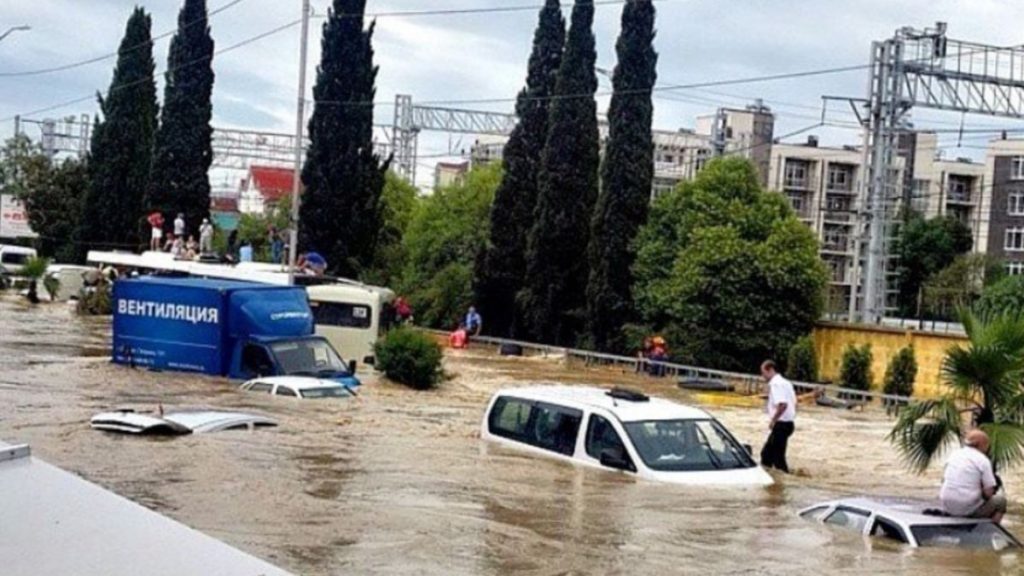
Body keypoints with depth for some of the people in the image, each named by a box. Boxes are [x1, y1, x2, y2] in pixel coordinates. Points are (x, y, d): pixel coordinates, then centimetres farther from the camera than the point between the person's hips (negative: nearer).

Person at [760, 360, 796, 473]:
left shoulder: (775, 384, -16)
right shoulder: (785, 382, 15)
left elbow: (782, 404, -28)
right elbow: (794, 402, 19)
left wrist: (773, 419, -18)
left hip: (781, 424, -10)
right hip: (789, 422, 10)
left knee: (778, 456, -3)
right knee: (766, 453, 17)